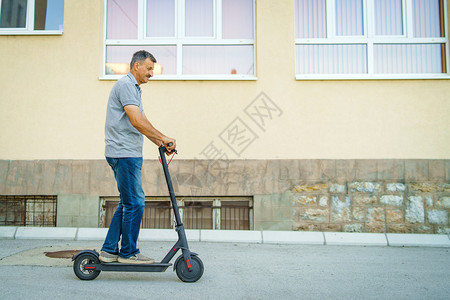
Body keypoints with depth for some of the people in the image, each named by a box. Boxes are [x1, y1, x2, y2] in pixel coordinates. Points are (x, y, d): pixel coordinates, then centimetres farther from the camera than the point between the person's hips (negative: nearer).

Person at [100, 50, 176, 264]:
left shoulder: (133, 88, 23)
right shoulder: (125, 85, -10)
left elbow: (143, 122, 22)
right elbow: (136, 121, -21)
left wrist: (161, 144, 14)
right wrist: (163, 138, -16)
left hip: (130, 154, 11)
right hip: (124, 153, -11)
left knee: (127, 203, 13)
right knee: (135, 202, -6)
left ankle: (109, 250, 19)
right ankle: (129, 253, 6)